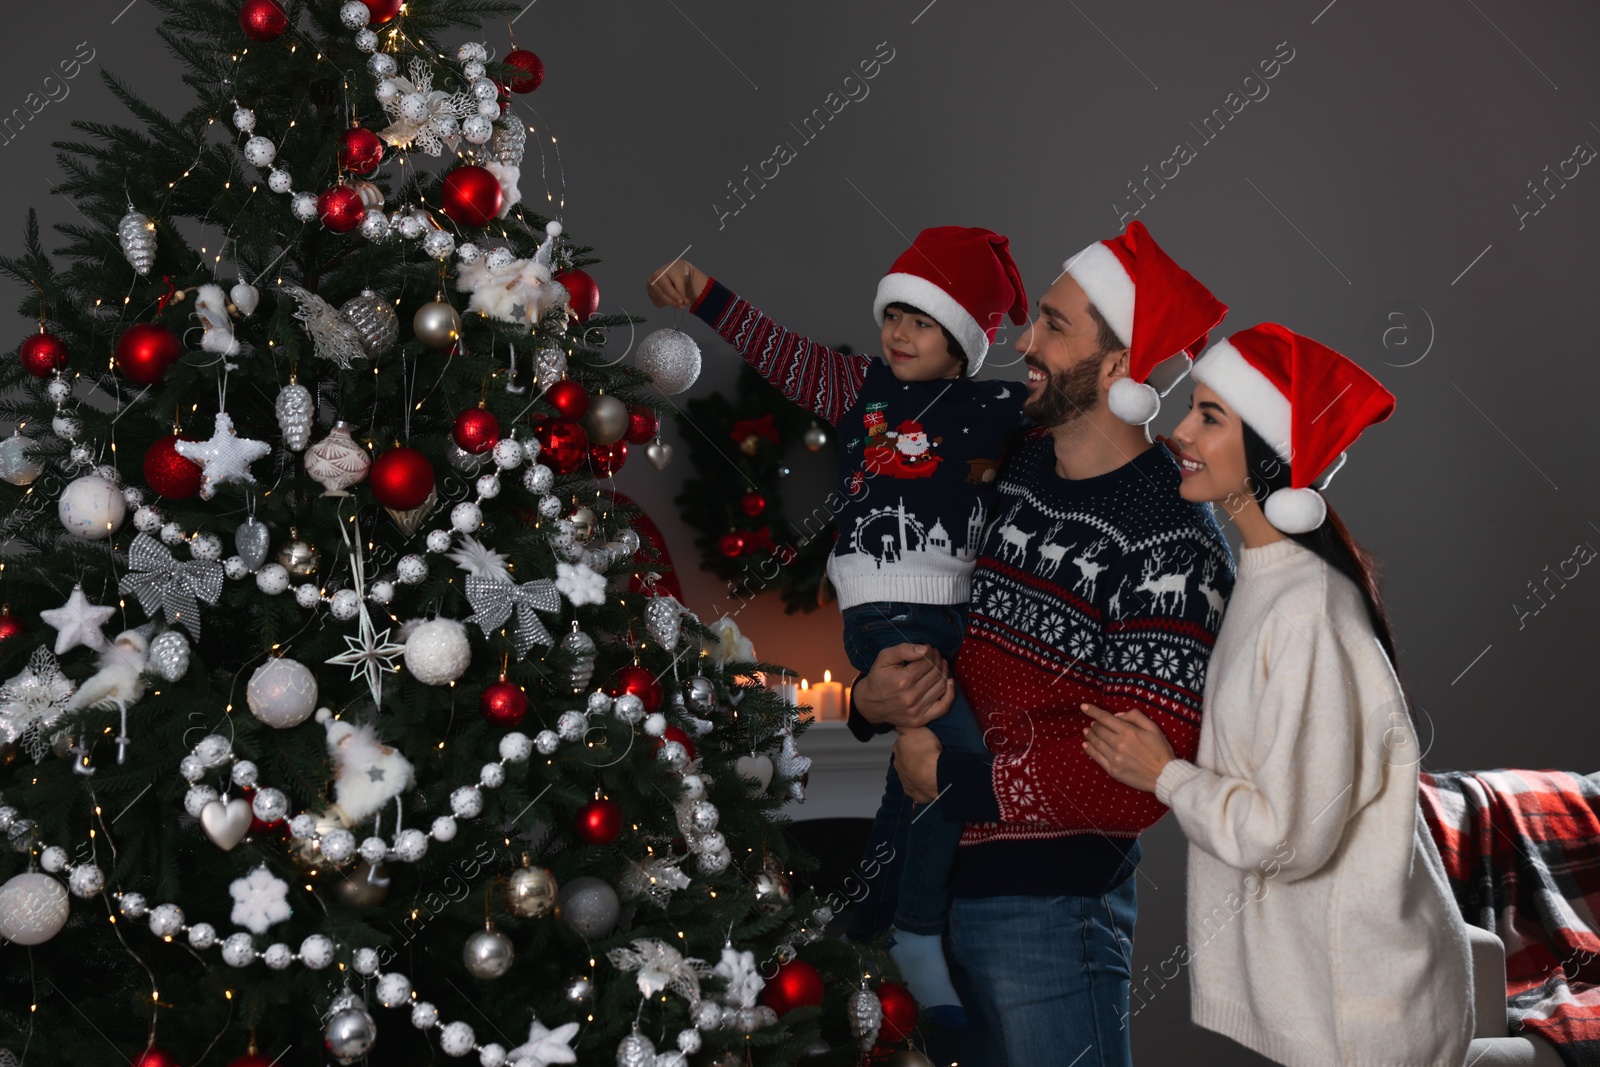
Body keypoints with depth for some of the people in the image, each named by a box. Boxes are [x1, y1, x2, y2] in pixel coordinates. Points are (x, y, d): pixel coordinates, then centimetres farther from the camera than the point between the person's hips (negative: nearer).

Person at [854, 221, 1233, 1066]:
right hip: (951, 880, 7)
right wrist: (875, 699, -7)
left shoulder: (1169, 543, -19)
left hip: (1050, 902, -7)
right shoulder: (1015, 470, 5)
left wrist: (953, 783, -17)